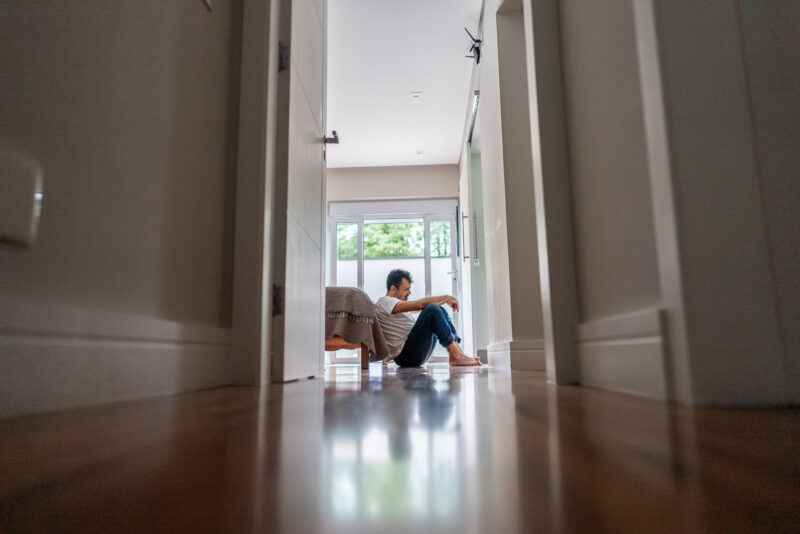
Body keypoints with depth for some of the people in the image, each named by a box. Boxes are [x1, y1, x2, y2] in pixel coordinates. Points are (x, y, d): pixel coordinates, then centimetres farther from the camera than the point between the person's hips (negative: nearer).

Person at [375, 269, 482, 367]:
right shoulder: (384, 302, -8)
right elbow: (419, 304, -19)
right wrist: (447, 298, -11)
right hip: (405, 355, -10)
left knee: (440, 311, 8)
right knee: (432, 309, -22)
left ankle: (457, 351, -7)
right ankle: (456, 356, -22)